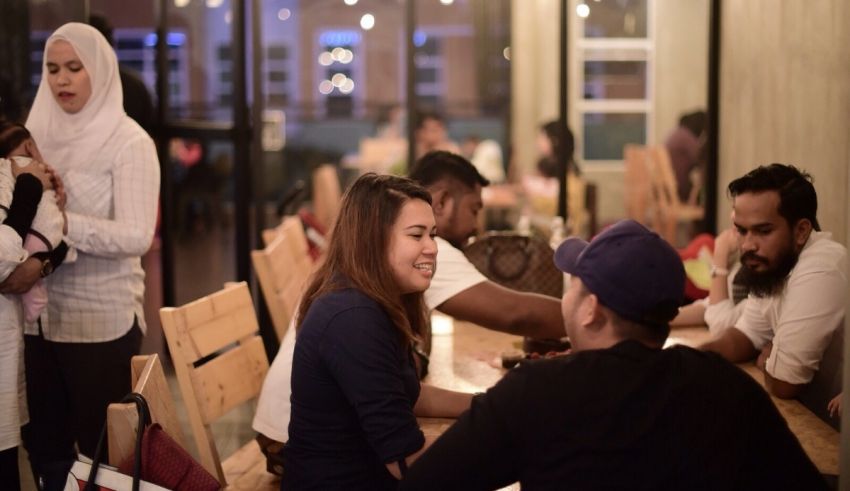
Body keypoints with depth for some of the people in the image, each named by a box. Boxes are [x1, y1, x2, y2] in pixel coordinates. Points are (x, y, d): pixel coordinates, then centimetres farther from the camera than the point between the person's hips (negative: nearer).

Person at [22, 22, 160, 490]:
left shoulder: (129, 142, -8)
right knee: (42, 444, 14)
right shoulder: (40, 135, 8)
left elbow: (135, 236, -18)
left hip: (102, 320, -5)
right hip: (40, 316, 5)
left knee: (102, 452, 5)